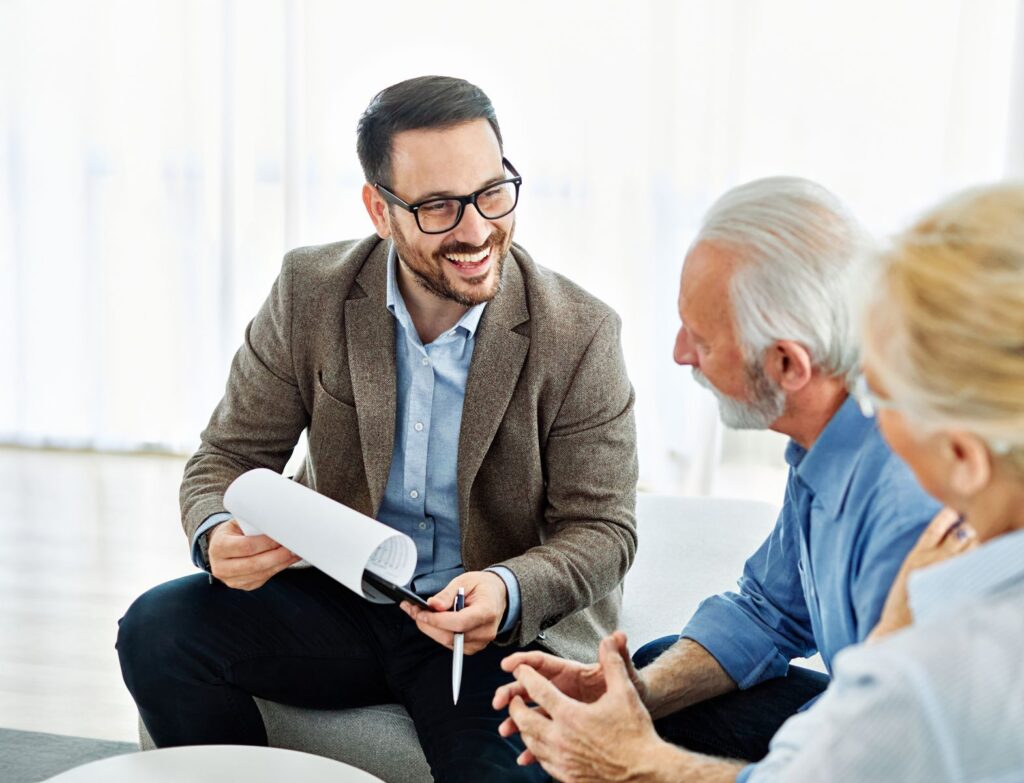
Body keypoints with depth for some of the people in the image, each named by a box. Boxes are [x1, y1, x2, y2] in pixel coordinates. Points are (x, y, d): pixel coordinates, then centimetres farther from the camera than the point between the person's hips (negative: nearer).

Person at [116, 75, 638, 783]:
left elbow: (602, 531, -9)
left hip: (508, 635, -3)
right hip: (339, 601, 3)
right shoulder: (310, 293, -5)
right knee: (159, 628, -18)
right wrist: (220, 537, -24)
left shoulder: (580, 335, -13)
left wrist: (508, 592, -30)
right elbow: (231, 456, 0)